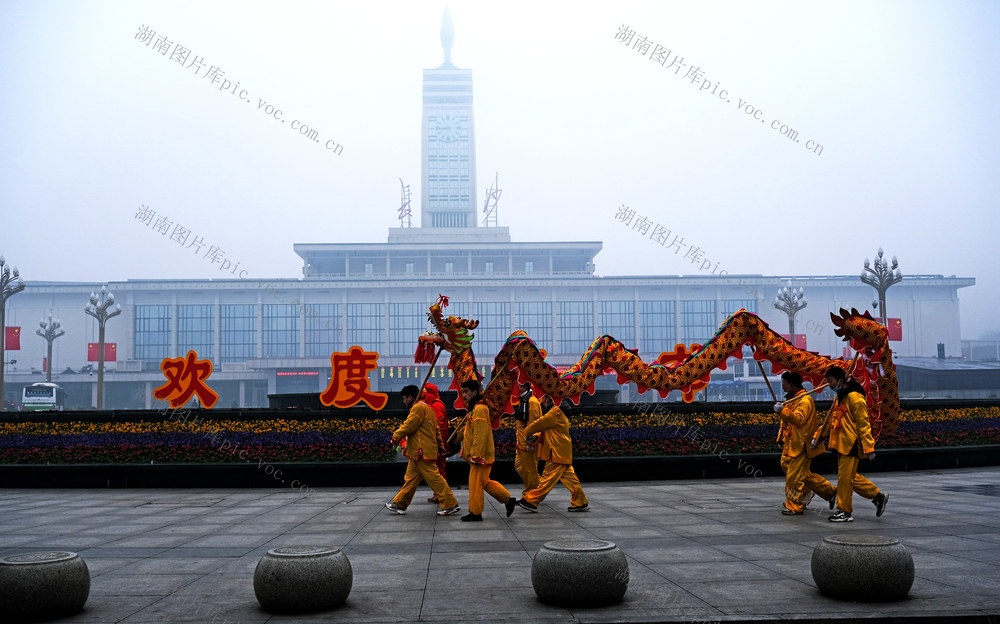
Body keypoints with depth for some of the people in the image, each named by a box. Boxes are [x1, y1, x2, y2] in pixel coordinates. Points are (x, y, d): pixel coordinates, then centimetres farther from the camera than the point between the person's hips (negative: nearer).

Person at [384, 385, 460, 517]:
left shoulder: (419, 407, -13)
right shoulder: (425, 407, 20)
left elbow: (408, 426, -16)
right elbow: (436, 429, 24)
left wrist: (396, 437, -3)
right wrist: (440, 445, 28)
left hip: (422, 452, -11)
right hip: (418, 452, 11)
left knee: (434, 478, -9)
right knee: (410, 478, 16)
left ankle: (451, 505, -8)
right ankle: (400, 504, 24)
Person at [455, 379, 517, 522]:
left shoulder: (479, 409, -18)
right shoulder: (474, 408, 15)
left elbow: (481, 435, -23)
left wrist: (476, 456, -23)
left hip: (481, 455, -10)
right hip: (478, 455, 10)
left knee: (475, 483, -2)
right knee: (484, 482, 15)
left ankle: (475, 513, 8)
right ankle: (508, 500, 19)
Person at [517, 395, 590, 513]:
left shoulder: (556, 411, -10)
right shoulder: (555, 413, 22)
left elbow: (541, 423, -12)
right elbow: (547, 431, 24)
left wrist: (527, 432, 2)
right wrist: (536, 436, 6)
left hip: (557, 453, -10)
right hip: (561, 454, 10)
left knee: (548, 478, -7)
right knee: (569, 478, 11)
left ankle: (531, 502, -7)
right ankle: (580, 503, 13)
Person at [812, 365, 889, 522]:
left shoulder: (855, 398, -15)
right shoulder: (838, 398, 15)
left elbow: (863, 424, -17)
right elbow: (831, 420, 24)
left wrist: (869, 448, -20)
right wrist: (818, 437, 19)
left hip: (851, 445, -9)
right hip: (842, 444, 9)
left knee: (845, 478, -4)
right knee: (851, 477, 13)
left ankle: (844, 512, 5)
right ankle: (878, 496, 25)